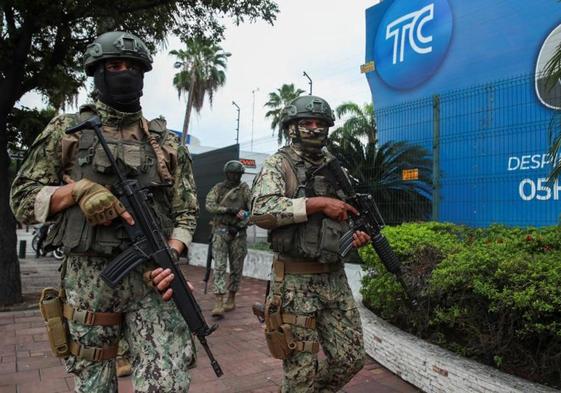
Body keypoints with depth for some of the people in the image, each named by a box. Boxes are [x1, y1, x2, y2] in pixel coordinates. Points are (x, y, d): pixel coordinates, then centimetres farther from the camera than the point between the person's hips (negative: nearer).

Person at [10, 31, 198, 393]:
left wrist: (170, 256, -12)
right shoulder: (66, 130, 6)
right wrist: (76, 190, -13)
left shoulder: (166, 142, 8)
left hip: (149, 275, 0)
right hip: (88, 279, 0)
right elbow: (22, 201, 5)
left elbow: (186, 211, 5)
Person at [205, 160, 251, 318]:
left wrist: (240, 225, -13)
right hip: (220, 232, 0)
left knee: (236, 268, 7)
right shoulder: (218, 188, 6)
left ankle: (231, 299, 24)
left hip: (238, 233, 1)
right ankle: (219, 303, -11)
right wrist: (229, 210, -17)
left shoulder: (245, 189, 5)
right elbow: (209, 205, -8)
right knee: (219, 266, -8)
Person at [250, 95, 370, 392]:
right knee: (304, 369, 6)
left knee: (351, 357, 13)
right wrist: (318, 202, -23)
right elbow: (261, 211, -22)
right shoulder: (278, 164, -5)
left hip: (335, 277, 6)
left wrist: (358, 234, 0)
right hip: (296, 281, -6)